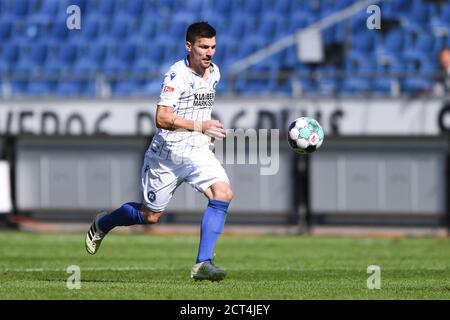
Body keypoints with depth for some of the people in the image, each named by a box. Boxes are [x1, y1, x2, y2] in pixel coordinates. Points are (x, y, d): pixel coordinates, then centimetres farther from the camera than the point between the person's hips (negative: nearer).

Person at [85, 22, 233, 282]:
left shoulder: (214, 72, 6)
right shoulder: (177, 75, -19)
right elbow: (162, 118, -27)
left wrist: (207, 133, 13)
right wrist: (199, 126, -33)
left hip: (199, 152, 6)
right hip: (167, 154, -6)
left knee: (223, 193, -20)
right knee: (150, 216, 7)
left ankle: (203, 264, -18)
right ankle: (102, 224, 39)